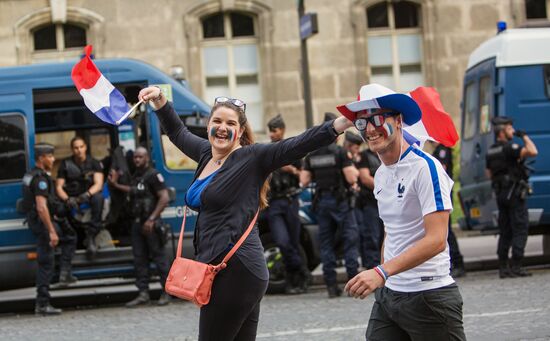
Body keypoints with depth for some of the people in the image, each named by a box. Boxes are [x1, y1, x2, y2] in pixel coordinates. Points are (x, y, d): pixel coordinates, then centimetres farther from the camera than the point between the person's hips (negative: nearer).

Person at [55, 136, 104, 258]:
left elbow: (98, 184, -10)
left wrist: (87, 194, -32)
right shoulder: (66, 164, 3)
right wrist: (67, 199, -23)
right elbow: (59, 186, -2)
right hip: (71, 197, 0)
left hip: (89, 196, 0)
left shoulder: (93, 163, 2)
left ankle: (91, 236, -35)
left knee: (98, 197, -37)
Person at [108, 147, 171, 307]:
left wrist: (151, 219, -19)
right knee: (139, 258, 7)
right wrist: (116, 185, 31)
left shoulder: (153, 175, -10)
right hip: (137, 223, 9)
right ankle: (143, 294, 10)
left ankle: (166, 292, 3)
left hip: (150, 224, -8)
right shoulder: (136, 176, 16)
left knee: (159, 256, -3)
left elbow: (164, 198, -16)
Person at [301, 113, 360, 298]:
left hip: (321, 201, 5)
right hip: (340, 200, -5)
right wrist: (354, 170, 6)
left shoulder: (311, 155, 5)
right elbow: (351, 178, -15)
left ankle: (331, 284, 5)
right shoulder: (339, 152, -10)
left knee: (326, 242, 7)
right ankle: (354, 280, -6)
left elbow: (304, 180, 5)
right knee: (350, 239, 0)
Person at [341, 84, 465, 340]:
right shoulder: (381, 174, 13)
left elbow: (436, 240, -22)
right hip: (388, 293, 7)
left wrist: (382, 272, -30)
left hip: (428, 295, -7)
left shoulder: (426, 167, -13)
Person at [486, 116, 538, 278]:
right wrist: (524, 136, -13)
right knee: (520, 229, -5)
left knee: (505, 231, 11)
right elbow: (532, 152, -28)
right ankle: (516, 267, -9)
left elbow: (490, 175, 19)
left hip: (500, 194, 8)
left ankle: (503, 267, 10)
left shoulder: (491, 152, 11)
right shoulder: (509, 148, -15)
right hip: (515, 193, -8)